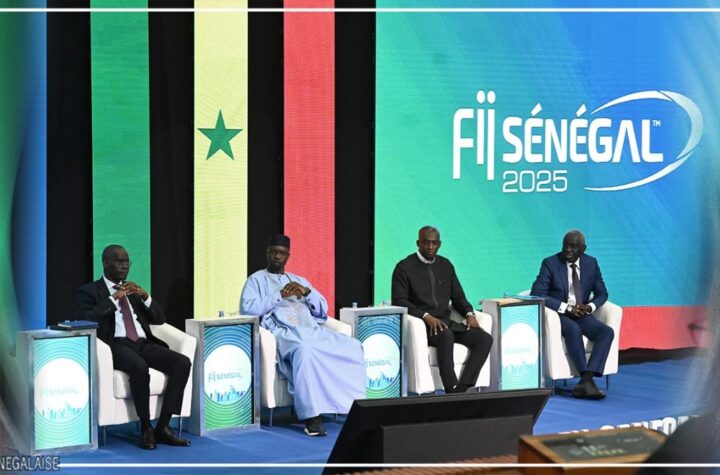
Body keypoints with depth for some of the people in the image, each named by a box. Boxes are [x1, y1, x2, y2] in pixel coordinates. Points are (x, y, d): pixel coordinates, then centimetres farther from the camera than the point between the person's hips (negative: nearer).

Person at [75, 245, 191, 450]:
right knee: (139, 367, -39)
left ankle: (163, 427, -20)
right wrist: (114, 298, -12)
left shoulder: (133, 291, 25)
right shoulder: (88, 292, 9)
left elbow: (159, 319, 20)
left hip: (143, 344, 6)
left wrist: (145, 296, 2)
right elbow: (84, 320, -10)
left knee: (182, 363, -21)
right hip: (116, 346, -6)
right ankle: (145, 429, -24)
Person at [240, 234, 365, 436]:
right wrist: (280, 295, -5)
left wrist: (307, 292, 1)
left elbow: (323, 308, 21)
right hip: (283, 333, -5)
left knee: (352, 347, -20)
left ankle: (354, 405, -21)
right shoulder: (256, 280, 17)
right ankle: (311, 416, -40)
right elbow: (248, 308, -2)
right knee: (305, 351, -41)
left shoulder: (299, 280, 30)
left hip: (312, 330, 5)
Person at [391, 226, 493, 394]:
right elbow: (399, 302, -9)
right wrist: (426, 316, -23)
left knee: (485, 339, -18)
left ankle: (462, 389, -28)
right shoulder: (404, 267, 0)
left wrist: (469, 314, -2)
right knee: (446, 335, -39)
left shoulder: (445, 265, 17)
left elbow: (458, 297, 20)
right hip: (420, 324, -6)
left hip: (445, 322, 6)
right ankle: (451, 390, -39)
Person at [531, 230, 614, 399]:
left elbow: (601, 293, 13)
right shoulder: (550, 263, -6)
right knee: (574, 329, -37)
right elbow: (537, 294, -14)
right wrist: (566, 308, -21)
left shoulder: (591, 263, 6)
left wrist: (590, 306, -12)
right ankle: (587, 380, -39)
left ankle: (586, 380, -37)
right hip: (558, 315, -4)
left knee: (607, 332, -25)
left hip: (582, 314, 4)